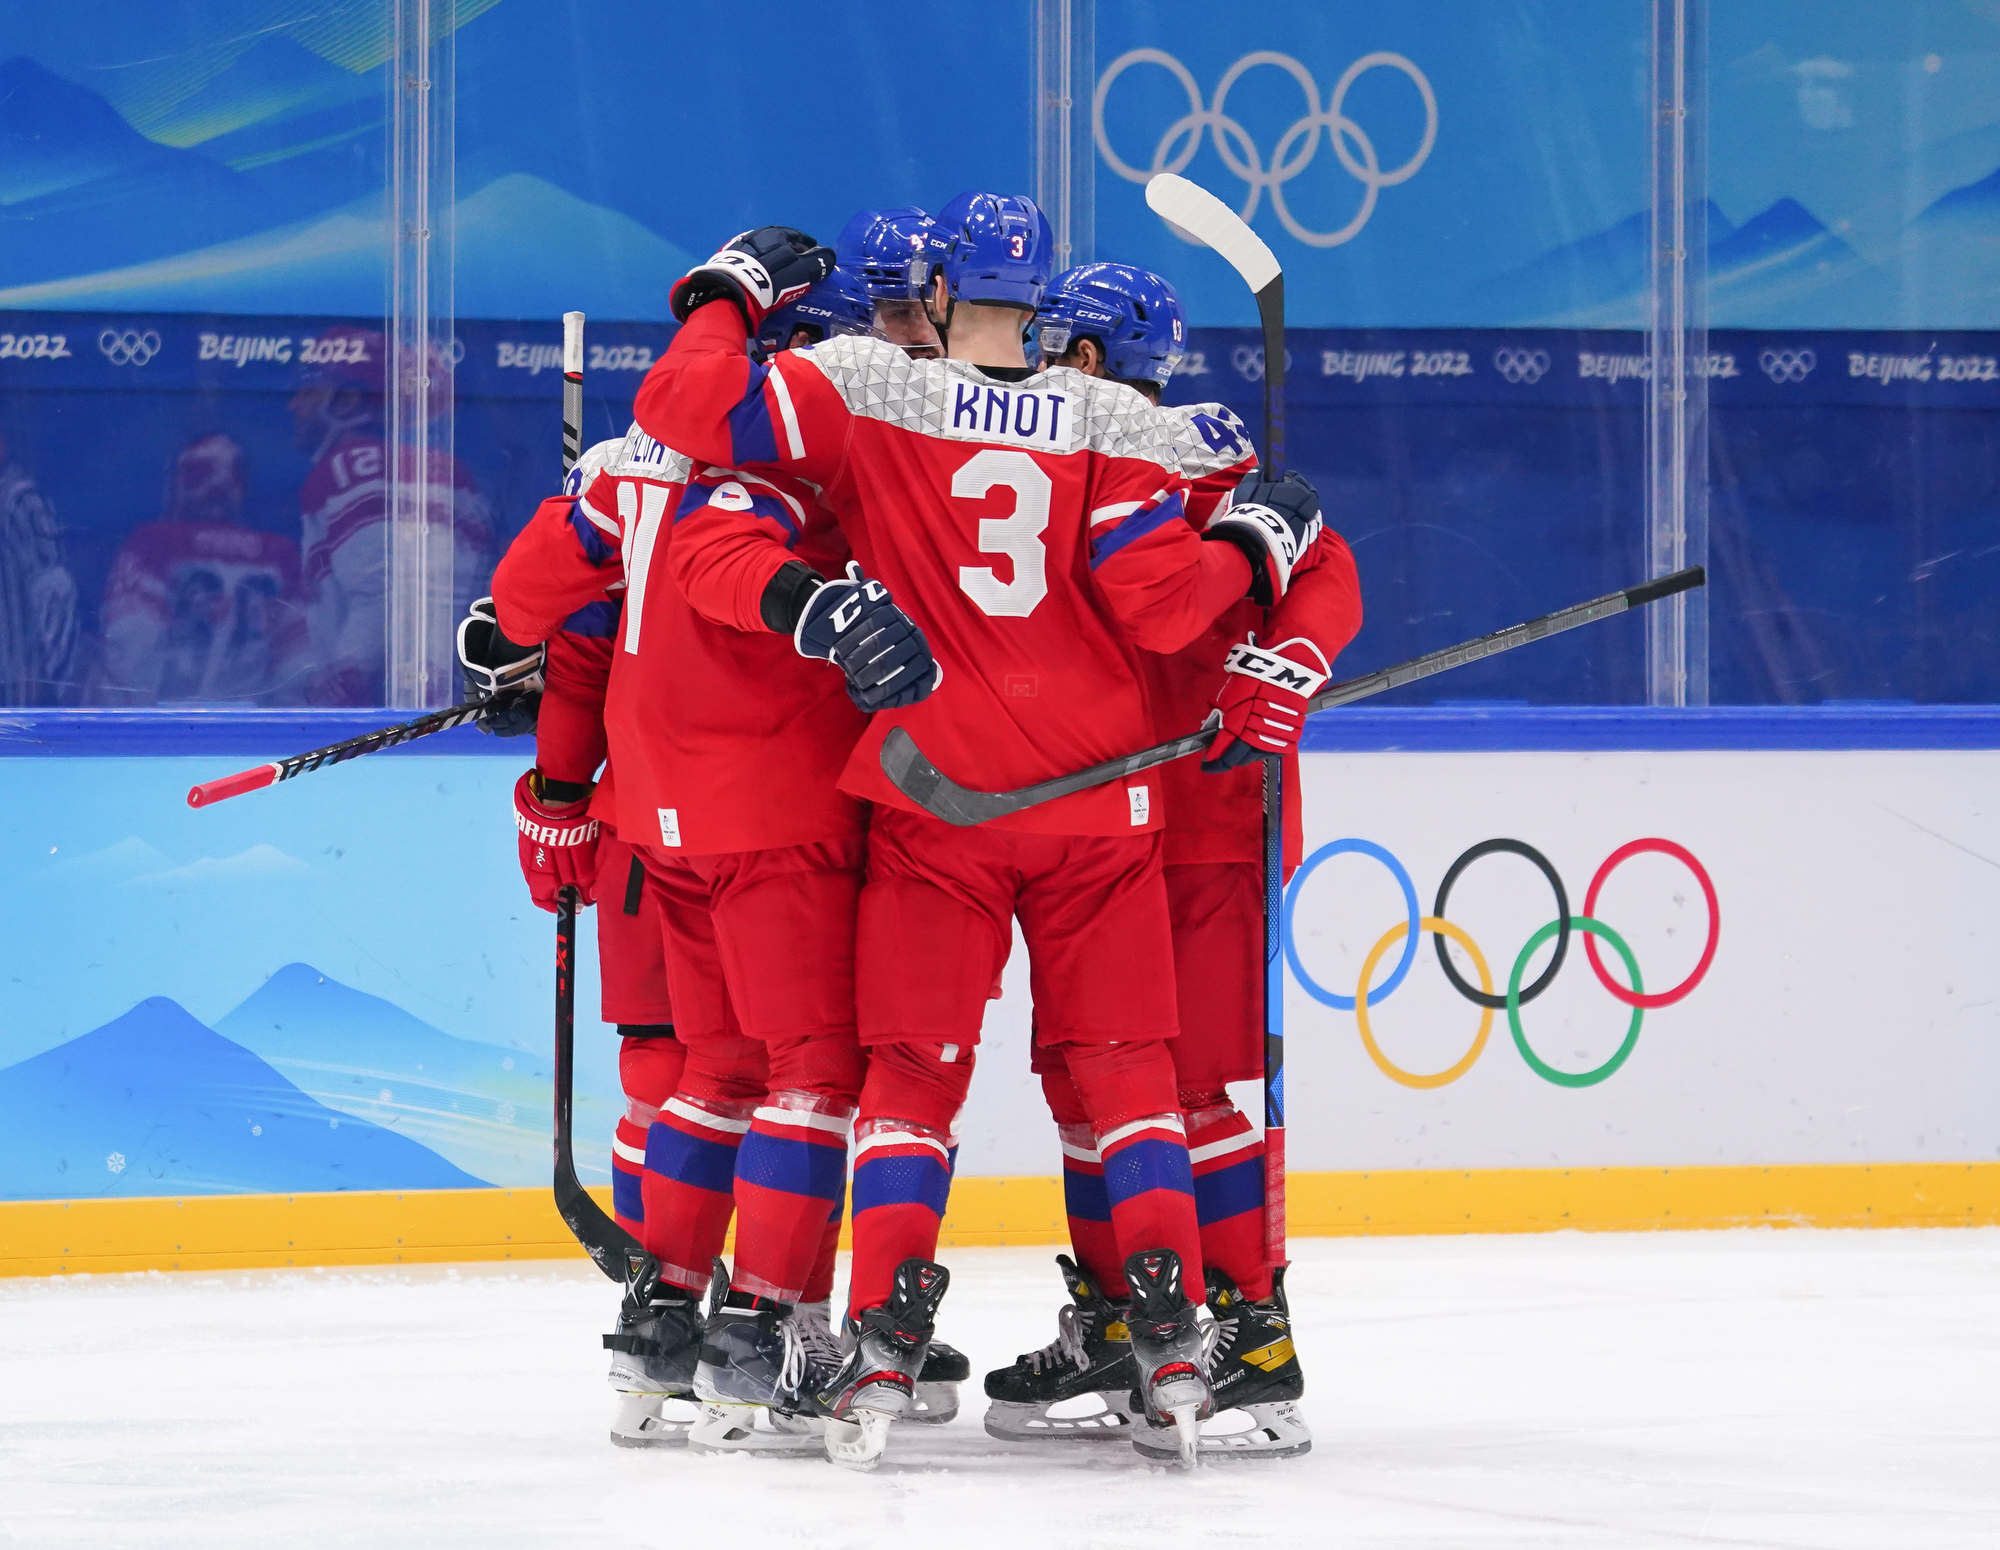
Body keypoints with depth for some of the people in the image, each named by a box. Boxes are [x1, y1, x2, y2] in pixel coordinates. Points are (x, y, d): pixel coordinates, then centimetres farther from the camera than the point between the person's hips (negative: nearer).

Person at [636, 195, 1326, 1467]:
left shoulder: (865, 391, -4)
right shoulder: (1116, 423, -3)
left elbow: (687, 406, -10)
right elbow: (1164, 605, -8)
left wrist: (732, 291, 7)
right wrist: (1255, 544, 10)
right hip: (1099, 797, 1)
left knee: (916, 1066, 5)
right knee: (1122, 1063, 11)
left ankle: (888, 1340, -7)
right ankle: (1170, 1334, 4)